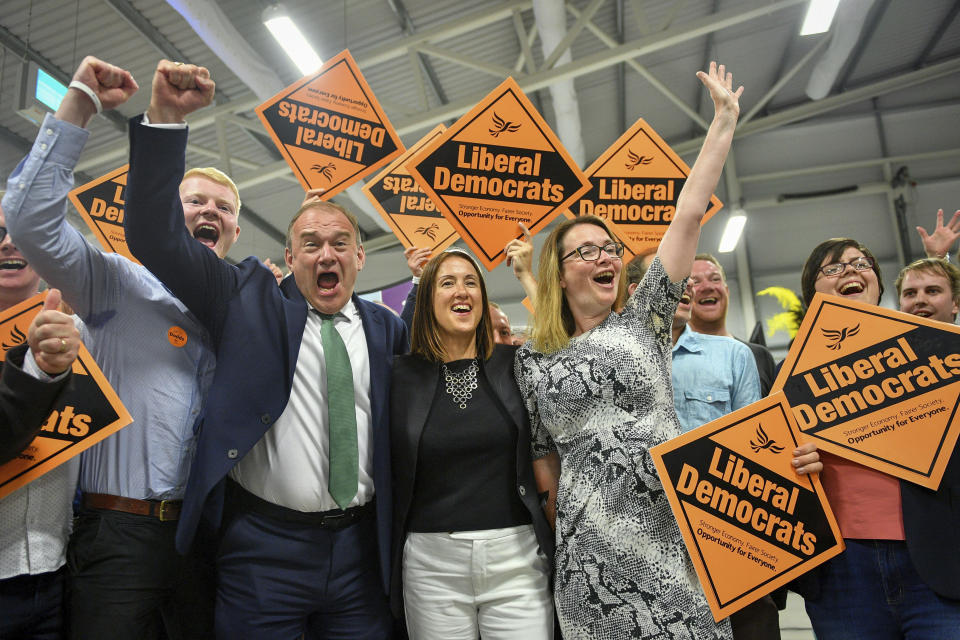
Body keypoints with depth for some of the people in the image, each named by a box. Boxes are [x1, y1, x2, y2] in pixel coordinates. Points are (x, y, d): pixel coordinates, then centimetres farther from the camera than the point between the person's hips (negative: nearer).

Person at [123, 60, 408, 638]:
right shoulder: (250, 300, 1)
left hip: (359, 548, 3)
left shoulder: (382, 326, 10)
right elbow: (156, 236, -6)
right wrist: (166, 118, -15)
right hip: (264, 547, -3)